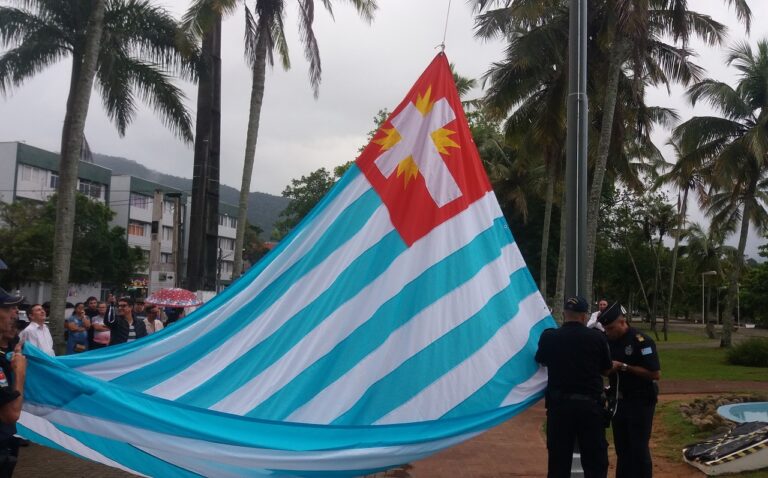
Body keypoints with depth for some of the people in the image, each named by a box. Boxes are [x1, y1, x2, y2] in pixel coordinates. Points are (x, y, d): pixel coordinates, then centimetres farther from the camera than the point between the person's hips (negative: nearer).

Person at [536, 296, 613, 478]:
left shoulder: (549, 337, -5)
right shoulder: (597, 338, -8)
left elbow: (541, 360, 13)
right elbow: (607, 370, 4)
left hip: (559, 404, 1)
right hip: (590, 404, -1)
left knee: (558, 458, 10)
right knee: (595, 460, 10)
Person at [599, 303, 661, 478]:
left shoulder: (641, 341, -17)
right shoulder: (609, 340, 4)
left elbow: (655, 374, -21)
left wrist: (624, 367, -22)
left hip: (640, 401, -7)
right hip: (618, 400, 7)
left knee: (638, 448, -2)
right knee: (621, 448, 13)